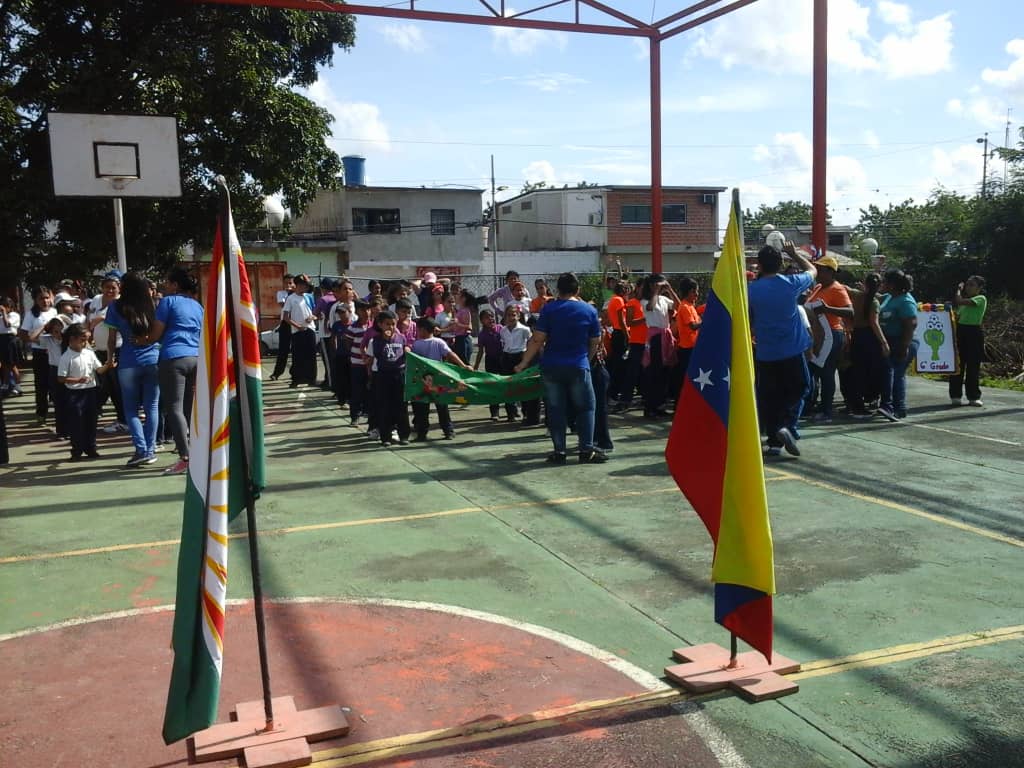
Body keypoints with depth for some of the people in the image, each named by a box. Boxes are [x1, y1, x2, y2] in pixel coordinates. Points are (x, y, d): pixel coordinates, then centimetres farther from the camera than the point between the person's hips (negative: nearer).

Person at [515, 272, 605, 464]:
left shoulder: (549, 309, -3)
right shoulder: (589, 310, 1)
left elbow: (537, 339, -7)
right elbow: (595, 341, 6)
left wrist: (524, 363, -1)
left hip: (551, 367, 1)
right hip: (578, 367, 0)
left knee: (555, 409, 8)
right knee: (585, 408, 10)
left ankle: (559, 451, 9)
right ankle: (587, 450, 5)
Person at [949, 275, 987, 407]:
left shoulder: (981, 299, -7)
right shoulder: (966, 300, 17)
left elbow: (959, 301, -18)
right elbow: (957, 316, 12)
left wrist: (959, 289, -1)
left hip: (973, 333, -7)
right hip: (960, 332, 7)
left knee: (973, 366, -1)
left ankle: (974, 397, 6)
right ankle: (955, 396, 10)